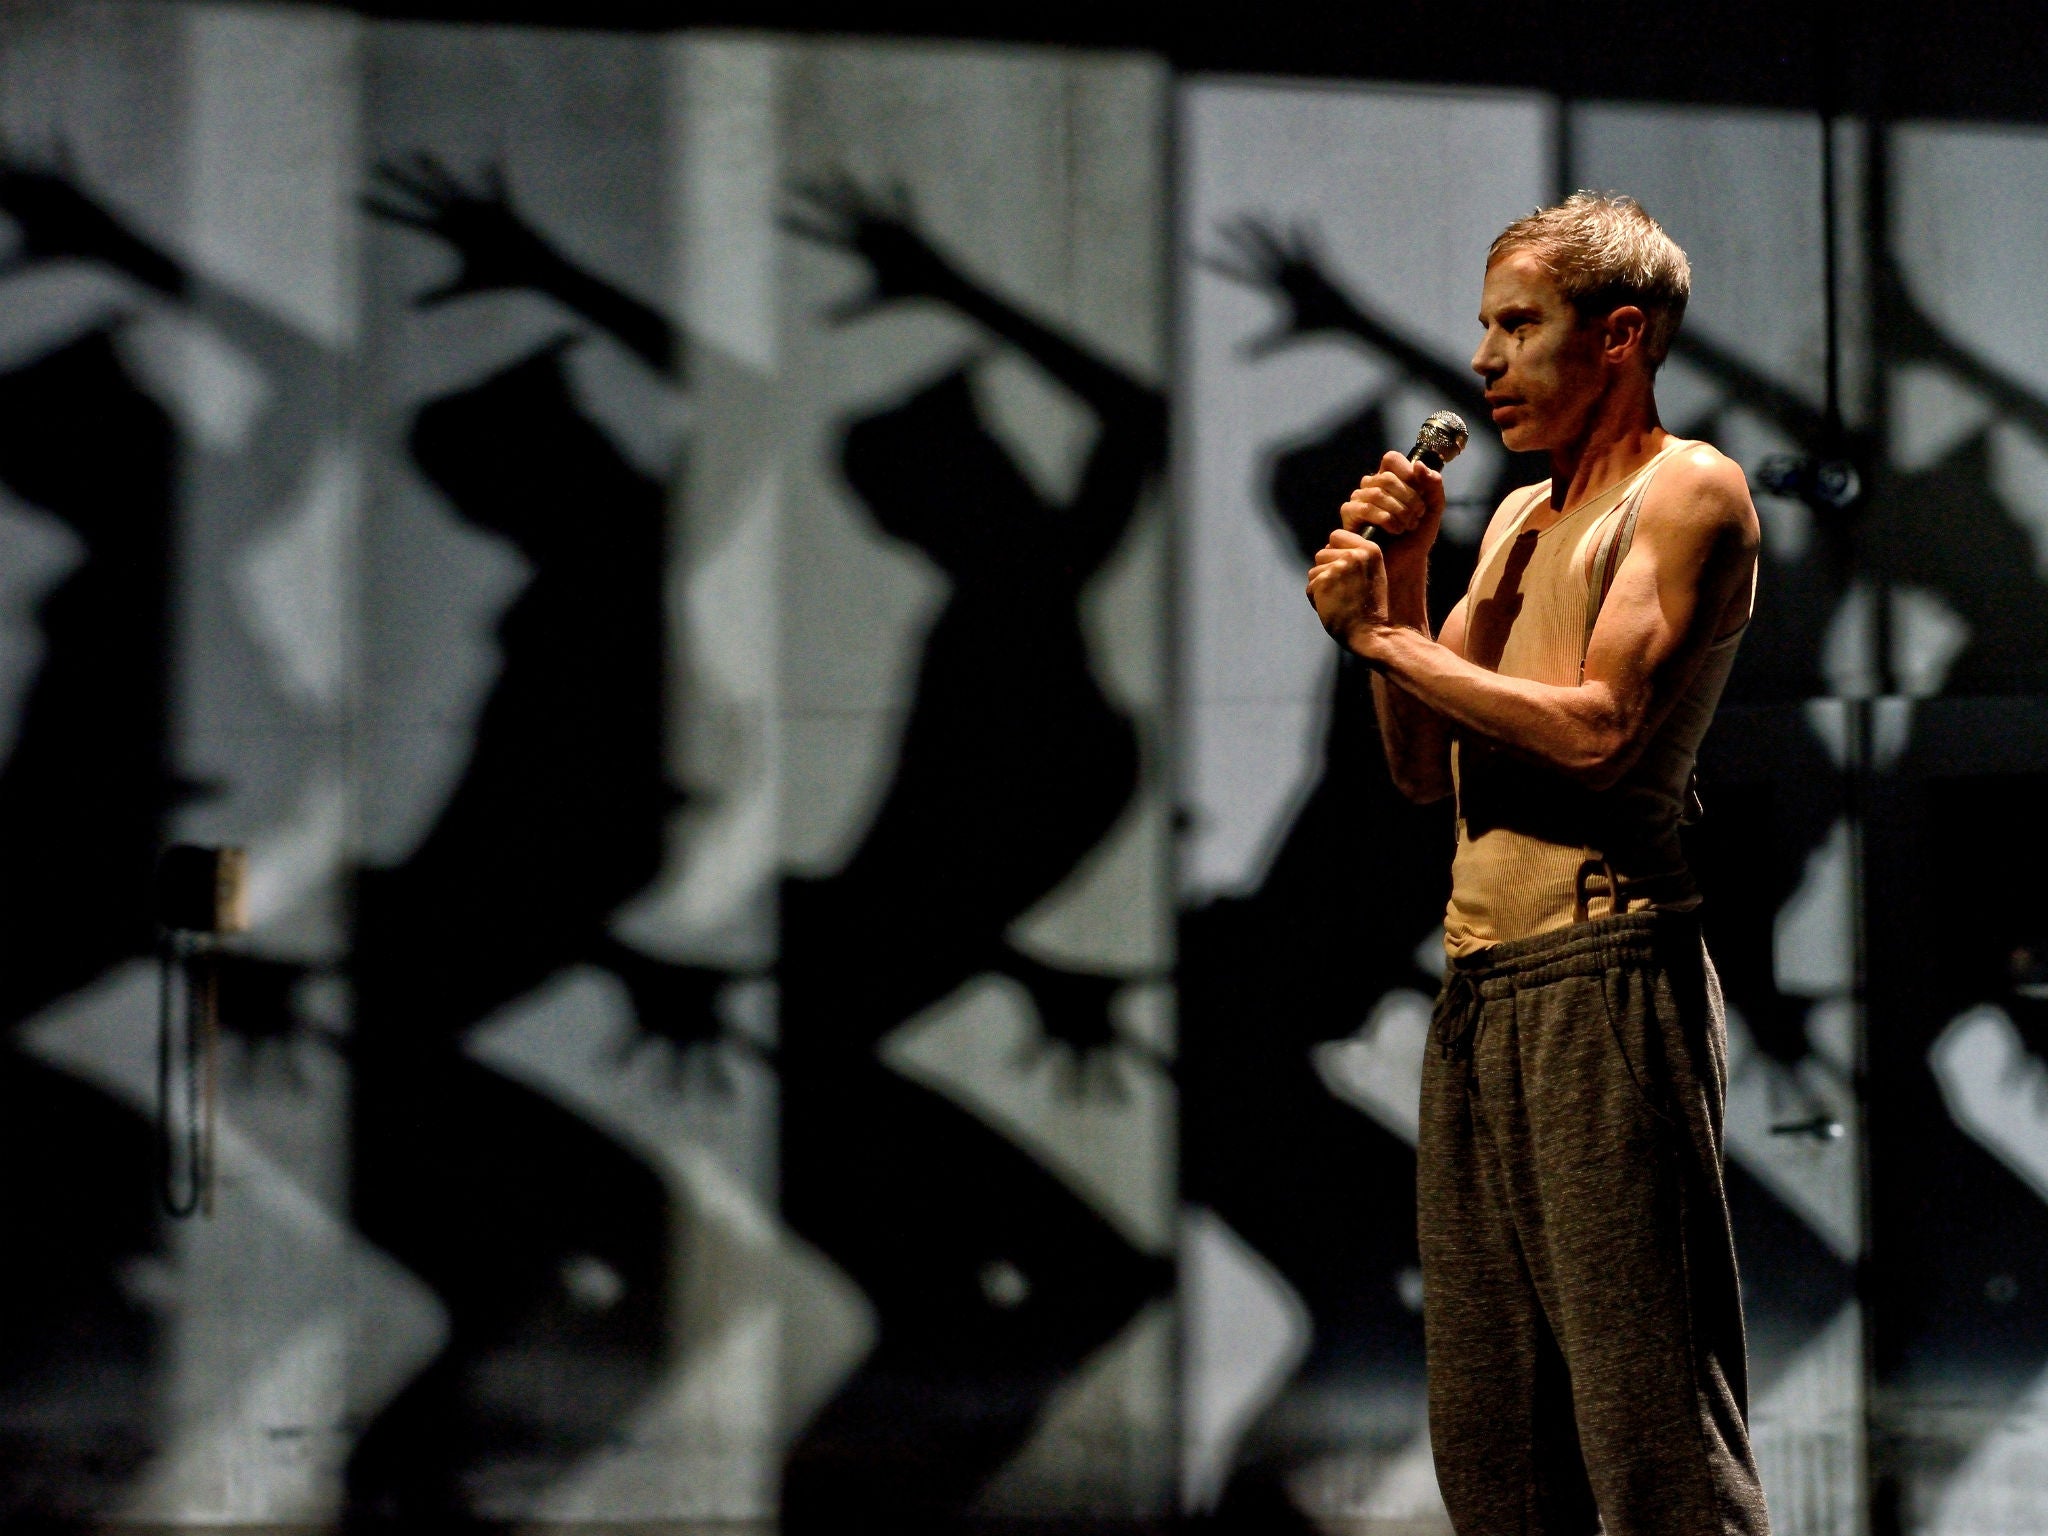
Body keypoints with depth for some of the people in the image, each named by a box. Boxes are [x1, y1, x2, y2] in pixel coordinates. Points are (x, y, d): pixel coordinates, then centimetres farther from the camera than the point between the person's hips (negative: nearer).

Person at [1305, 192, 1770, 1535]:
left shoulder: (1686, 491, -3)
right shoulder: (1520, 519, 22)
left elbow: (1597, 729, -16)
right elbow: (1425, 766, 19)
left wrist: (1382, 634, -8)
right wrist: (1400, 583, 6)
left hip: (1603, 977, -8)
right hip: (1481, 991, 8)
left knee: (1652, 1422, -9)